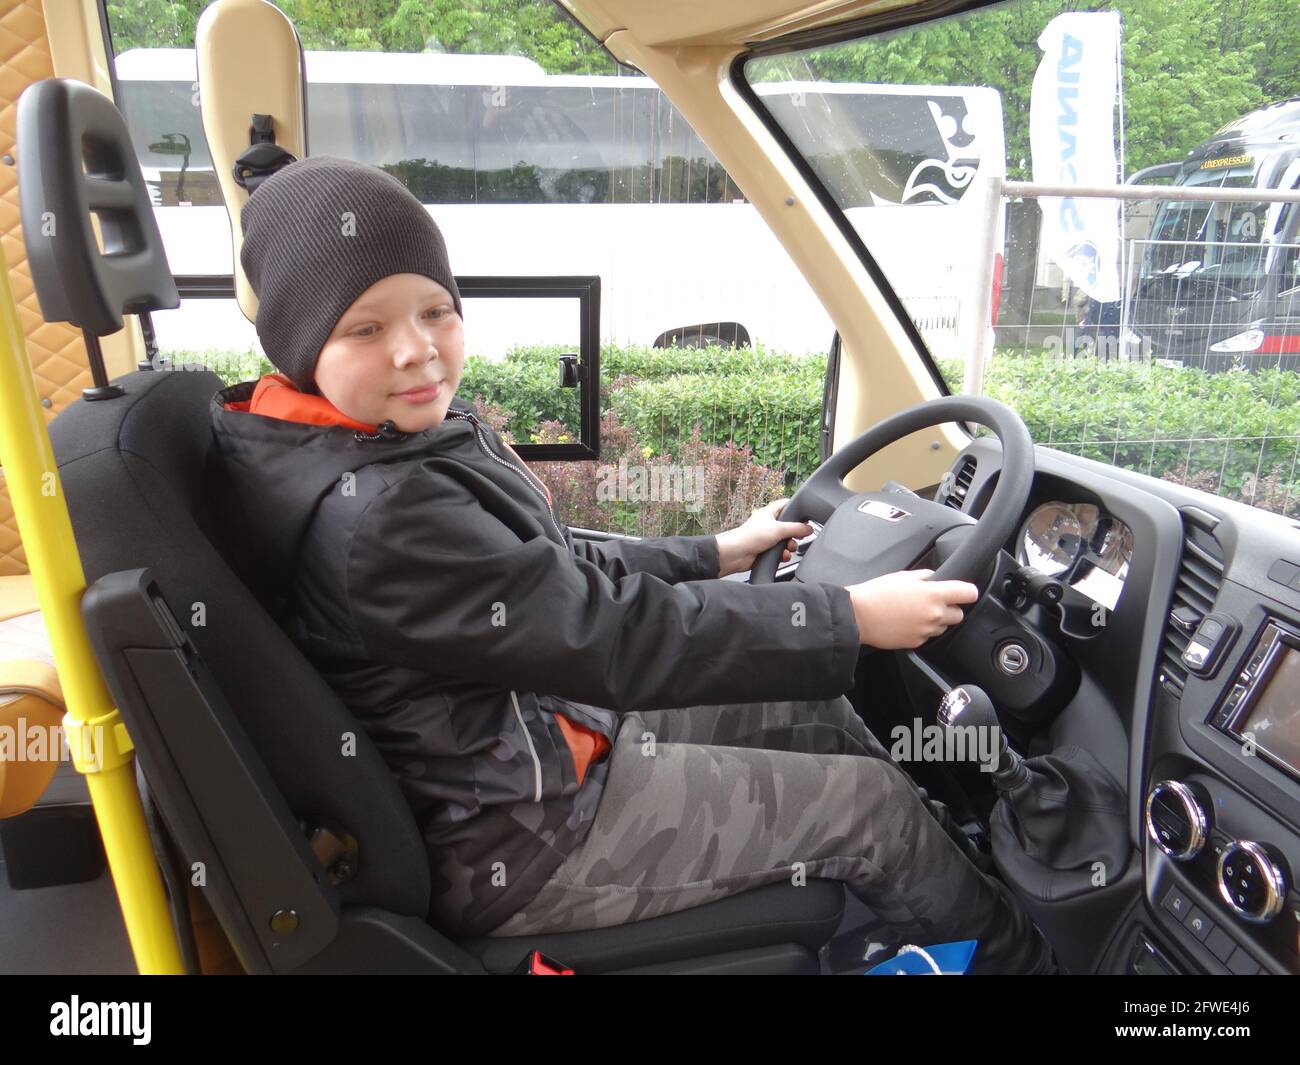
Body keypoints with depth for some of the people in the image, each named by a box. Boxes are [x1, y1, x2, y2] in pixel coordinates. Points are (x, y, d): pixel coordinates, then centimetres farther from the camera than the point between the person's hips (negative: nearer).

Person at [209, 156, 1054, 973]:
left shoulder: (416, 431, -1)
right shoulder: (370, 517, -31)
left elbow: (558, 571, 9)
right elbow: (619, 633, -29)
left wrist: (716, 553, 13)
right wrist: (853, 618, -20)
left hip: (555, 723, 9)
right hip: (516, 837, -8)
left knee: (815, 713, 15)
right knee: (874, 803, 1)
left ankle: (975, 874, 37)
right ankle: (1016, 952, 32)